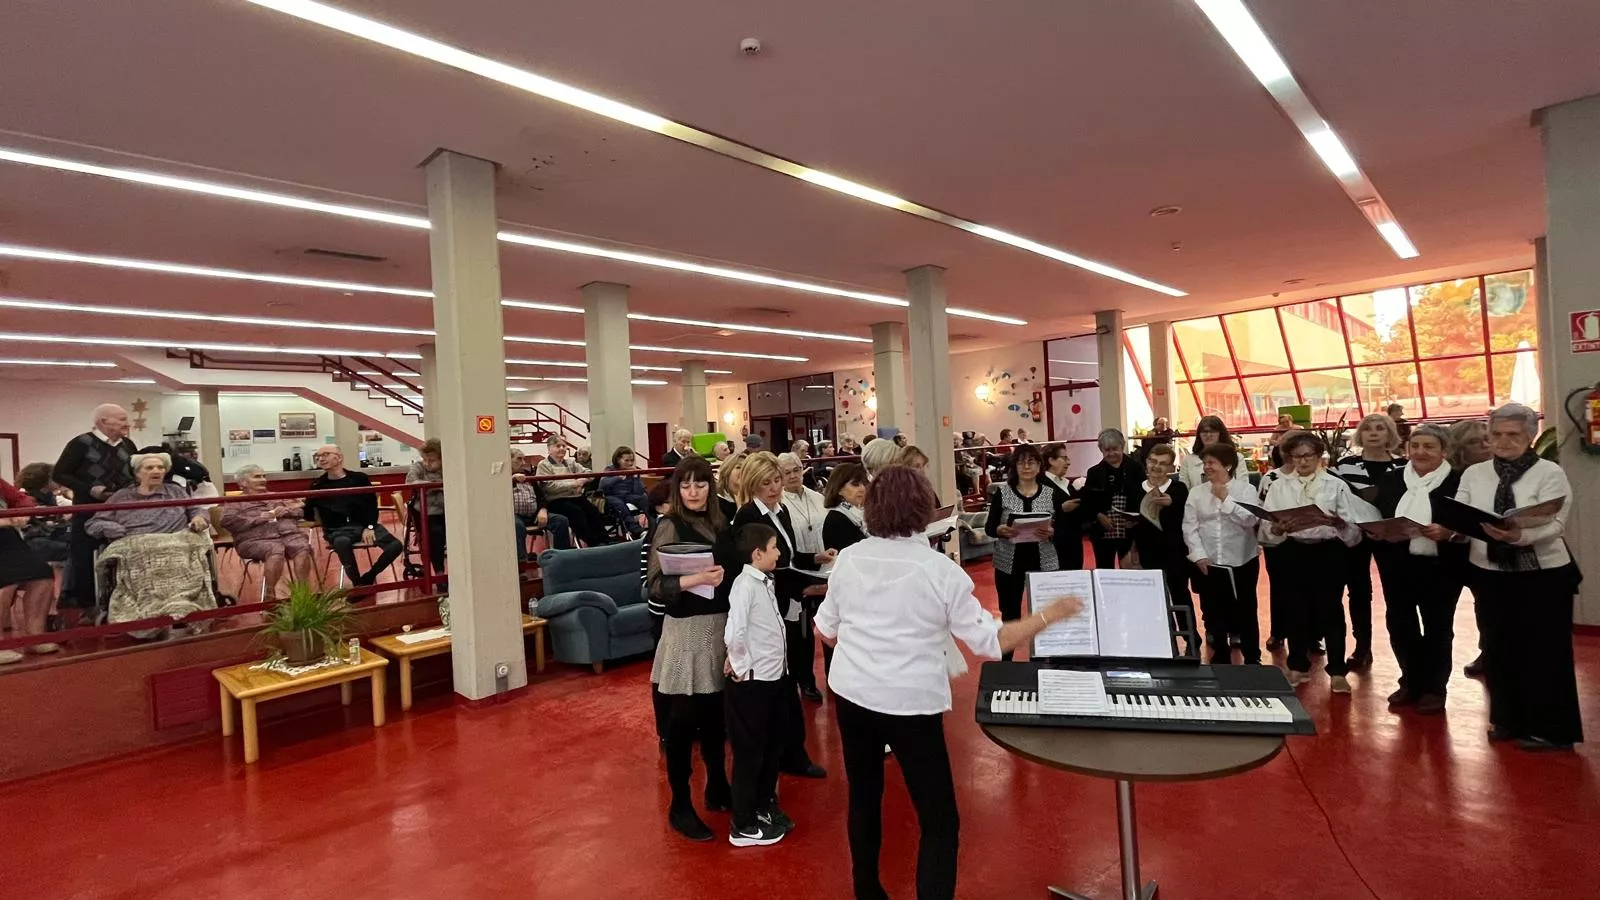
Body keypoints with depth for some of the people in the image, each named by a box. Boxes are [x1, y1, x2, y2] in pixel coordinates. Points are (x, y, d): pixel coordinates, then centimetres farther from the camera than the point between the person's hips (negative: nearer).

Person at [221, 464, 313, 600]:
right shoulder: (234, 502, 18)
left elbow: (300, 511, 26)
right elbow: (225, 520, -1)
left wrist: (287, 510, 3)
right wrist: (258, 518, -9)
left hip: (290, 533, 3)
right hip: (256, 539, -3)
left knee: (303, 548, -33)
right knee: (276, 550, -39)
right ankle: (270, 595, -28)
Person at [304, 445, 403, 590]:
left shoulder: (360, 478, 8)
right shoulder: (317, 485, 11)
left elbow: (372, 506, 5)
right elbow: (308, 514, 8)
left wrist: (369, 527, -9)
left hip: (364, 525, 1)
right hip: (337, 530, -1)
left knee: (396, 546, -22)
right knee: (342, 543, -39)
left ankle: (368, 577, 1)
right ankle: (358, 584, -20)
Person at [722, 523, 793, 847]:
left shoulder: (766, 581, 7)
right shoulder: (745, 584, -21)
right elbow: (734, 634, -31)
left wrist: (778, 664, 8)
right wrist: (740, 667, -18)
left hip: (773, 677, 8)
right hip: (752, 682, -8)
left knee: (773, 747, 21)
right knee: (749, 753, 6)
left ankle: (765, 806, 39)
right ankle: (744, 826, 21)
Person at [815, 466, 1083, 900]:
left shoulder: (848, 559, -3)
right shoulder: (940, 569, -14)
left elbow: (826, 631, 7)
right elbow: (991, 642, -11)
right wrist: (1048, 615, 0)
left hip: (851, 694, 5)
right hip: (910, 703, -4)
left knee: (864, 797, 23)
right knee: (939, 821, 8)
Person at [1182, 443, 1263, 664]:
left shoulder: (1246, 489, -3)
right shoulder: (1196, 493, 2)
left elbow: (1250, 520, -16)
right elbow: (1189, 527, -1)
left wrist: (1226, 499, -15)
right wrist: (1198, 555, -10)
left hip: (1242, 563, -2)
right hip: (1209, 564, 2)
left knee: (1245, 612, 8)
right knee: (1213, 613, 11)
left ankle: (1252, 659, 24)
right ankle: (1221, 658, 27)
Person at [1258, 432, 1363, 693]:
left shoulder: (1337, 485, 3)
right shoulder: (1278, 486, 6)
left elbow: (1352, 527, -3)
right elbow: (1266, 526, 0)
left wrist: (1340, 524, -25)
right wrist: (1276, 529, -22)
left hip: (1328, 552, -1)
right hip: (1293, 553, 1)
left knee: (1330, 610, 2)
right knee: (1295, 610, 8)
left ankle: (1337, 671, 16)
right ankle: (1298, 666, 23)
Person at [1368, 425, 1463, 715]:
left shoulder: (1458, 481, -7)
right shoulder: (1389, 479, 7)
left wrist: (1446, 532, -27)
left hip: (1439, 569, -4)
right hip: (1397, 567, 4)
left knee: (1437, 629, 10)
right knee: (1399, 626, 12)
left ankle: (1434, 688, 24)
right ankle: (1411, 683, 29)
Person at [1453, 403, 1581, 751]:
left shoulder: (1550, 473, -7)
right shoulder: (1473, 474, 5)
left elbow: (1554, 524, -18)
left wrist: (1519, 535, -37)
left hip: (1543, 575, -4)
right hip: (1489, 573, 4)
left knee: (1544, 651, 4)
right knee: (1499, 646, 13)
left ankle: (1549, 729, 18)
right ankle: (1507, 719, 28)